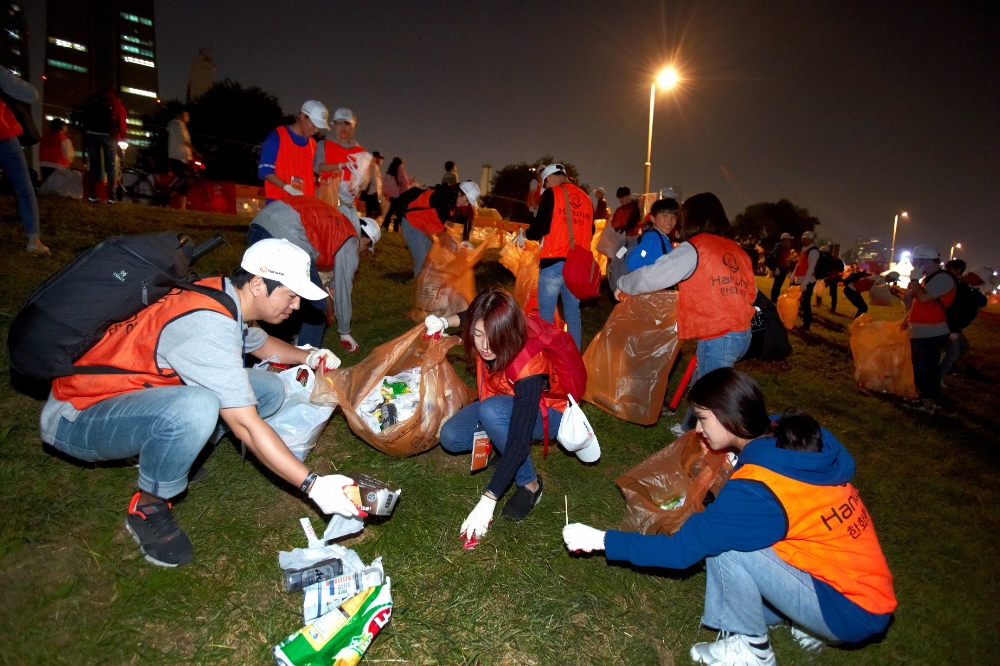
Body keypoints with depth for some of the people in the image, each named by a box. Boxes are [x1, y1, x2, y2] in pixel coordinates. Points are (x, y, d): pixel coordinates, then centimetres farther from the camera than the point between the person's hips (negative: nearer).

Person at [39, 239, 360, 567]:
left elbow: (260, 341, 22)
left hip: (140, 393, 8)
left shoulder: (222, 298, -3)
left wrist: (307, 356, 5)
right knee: (197, 407, -39)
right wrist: (313, 485, -29)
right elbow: (245, 425, -31)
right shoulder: (207, 325, -31)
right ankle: (148, 508, -12)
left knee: (269, 389, -2)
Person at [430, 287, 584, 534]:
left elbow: (519, 441, -41)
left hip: (546, 411, -5)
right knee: (450, 437, -16)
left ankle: (529, 485, -16)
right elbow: (469, 317, 7)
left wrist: (487, 502, -42)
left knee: (491, 410, -37)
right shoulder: (485, 329, -23)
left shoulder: (529, 365, -39)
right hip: (505, 403, 6)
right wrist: (444, 322, -12)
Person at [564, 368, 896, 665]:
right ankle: (805, 621, 15)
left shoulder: (754, 490, -28)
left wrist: (600, 540, -15)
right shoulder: (801, 441, -6)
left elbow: (681, 549, -22)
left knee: (723, 545, -18)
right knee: (723, 530, 5)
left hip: (852, 611, -7)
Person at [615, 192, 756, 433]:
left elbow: (654, 275, -9)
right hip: (742, 333, 8)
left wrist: (623, 285, 6)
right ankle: (691, 428, 36)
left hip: (717, 337, -8)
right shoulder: (735, 249, 11)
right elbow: (751, 291, 13)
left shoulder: (694, 248, -8)